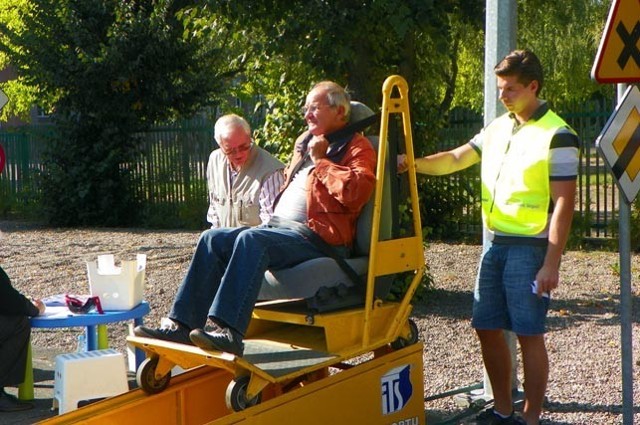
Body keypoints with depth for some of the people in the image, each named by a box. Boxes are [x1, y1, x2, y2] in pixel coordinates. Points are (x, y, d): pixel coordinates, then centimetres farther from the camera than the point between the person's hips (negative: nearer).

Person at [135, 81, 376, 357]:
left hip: (317, 234, -9)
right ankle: (182, 325, -18)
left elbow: (357, 191, -21)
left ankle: (229, 333, -44)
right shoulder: (305, 142, 26)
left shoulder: (356, 147, 0)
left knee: (251, 240, -34)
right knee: (213, 239, -9)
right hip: (278, 227, 9)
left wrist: (320, 161, -12)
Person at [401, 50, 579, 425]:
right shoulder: (498, 128, 11)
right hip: (495, 244, 7)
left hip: (529, 248, -7)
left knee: (529, 334, -2)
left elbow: (564, 204, -14)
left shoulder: (557, 136, -11)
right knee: (488, 328, 11)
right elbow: (457, 159, 14)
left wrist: (551, 265, -18)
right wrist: (415, 164, -5)